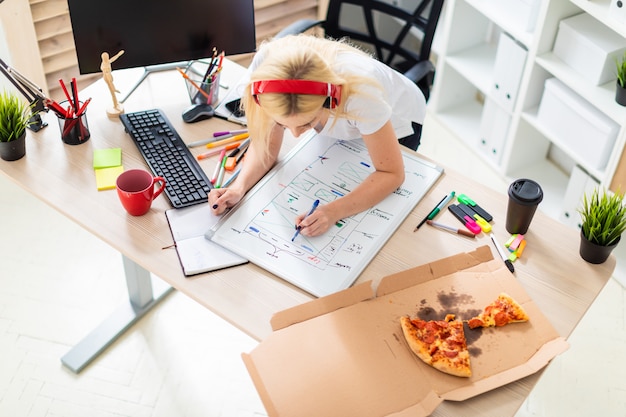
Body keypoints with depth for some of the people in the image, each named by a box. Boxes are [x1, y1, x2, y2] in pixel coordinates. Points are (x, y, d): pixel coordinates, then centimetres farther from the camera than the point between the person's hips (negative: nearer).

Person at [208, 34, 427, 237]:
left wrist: (334, 211, -48)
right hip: (338, 125, 3)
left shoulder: (358, 89, -46)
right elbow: (267, 143, -22)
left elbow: (391, 174, -33)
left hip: (395, 122, -2)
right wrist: (239, 187, -41)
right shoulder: (268, 68, -39)